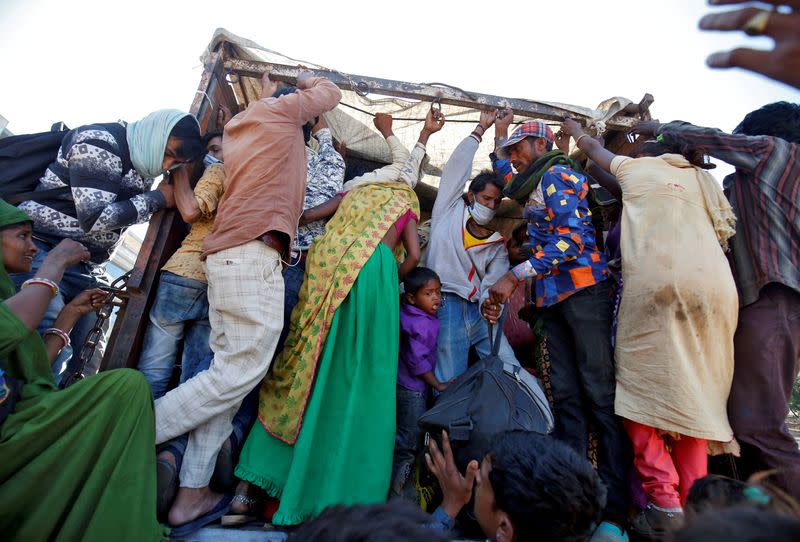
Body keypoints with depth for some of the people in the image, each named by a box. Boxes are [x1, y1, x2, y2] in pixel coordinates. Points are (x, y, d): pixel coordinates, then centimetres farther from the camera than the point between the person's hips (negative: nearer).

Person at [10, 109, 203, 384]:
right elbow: (95, 219, -21)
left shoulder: (144, 160, 10)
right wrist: (158, 198, -12)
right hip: (42, 250, -7)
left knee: (86, 366, 3)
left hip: (87, 268, 8)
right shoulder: (99, 144, -13)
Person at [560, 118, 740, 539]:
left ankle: (664, 503, -6)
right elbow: (725, 232, 23)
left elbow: (594, 149, 39)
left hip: (654, 282, -4)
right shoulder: (703, 178, 30)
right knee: (695, 395, 7)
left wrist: (574, 130, 57)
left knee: (642, 389, 0)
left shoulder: (637, 167, 22)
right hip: (714, 284, 5)